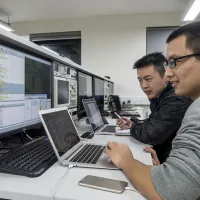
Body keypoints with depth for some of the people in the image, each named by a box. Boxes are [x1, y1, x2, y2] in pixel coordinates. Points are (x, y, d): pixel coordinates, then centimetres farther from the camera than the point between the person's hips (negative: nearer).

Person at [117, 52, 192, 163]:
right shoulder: (159, 95, 4)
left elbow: (151, 135, -30)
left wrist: (133, 128, -10)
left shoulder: (178, 99, -27)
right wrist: (133, 123, -2)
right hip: (159, 153, 8)